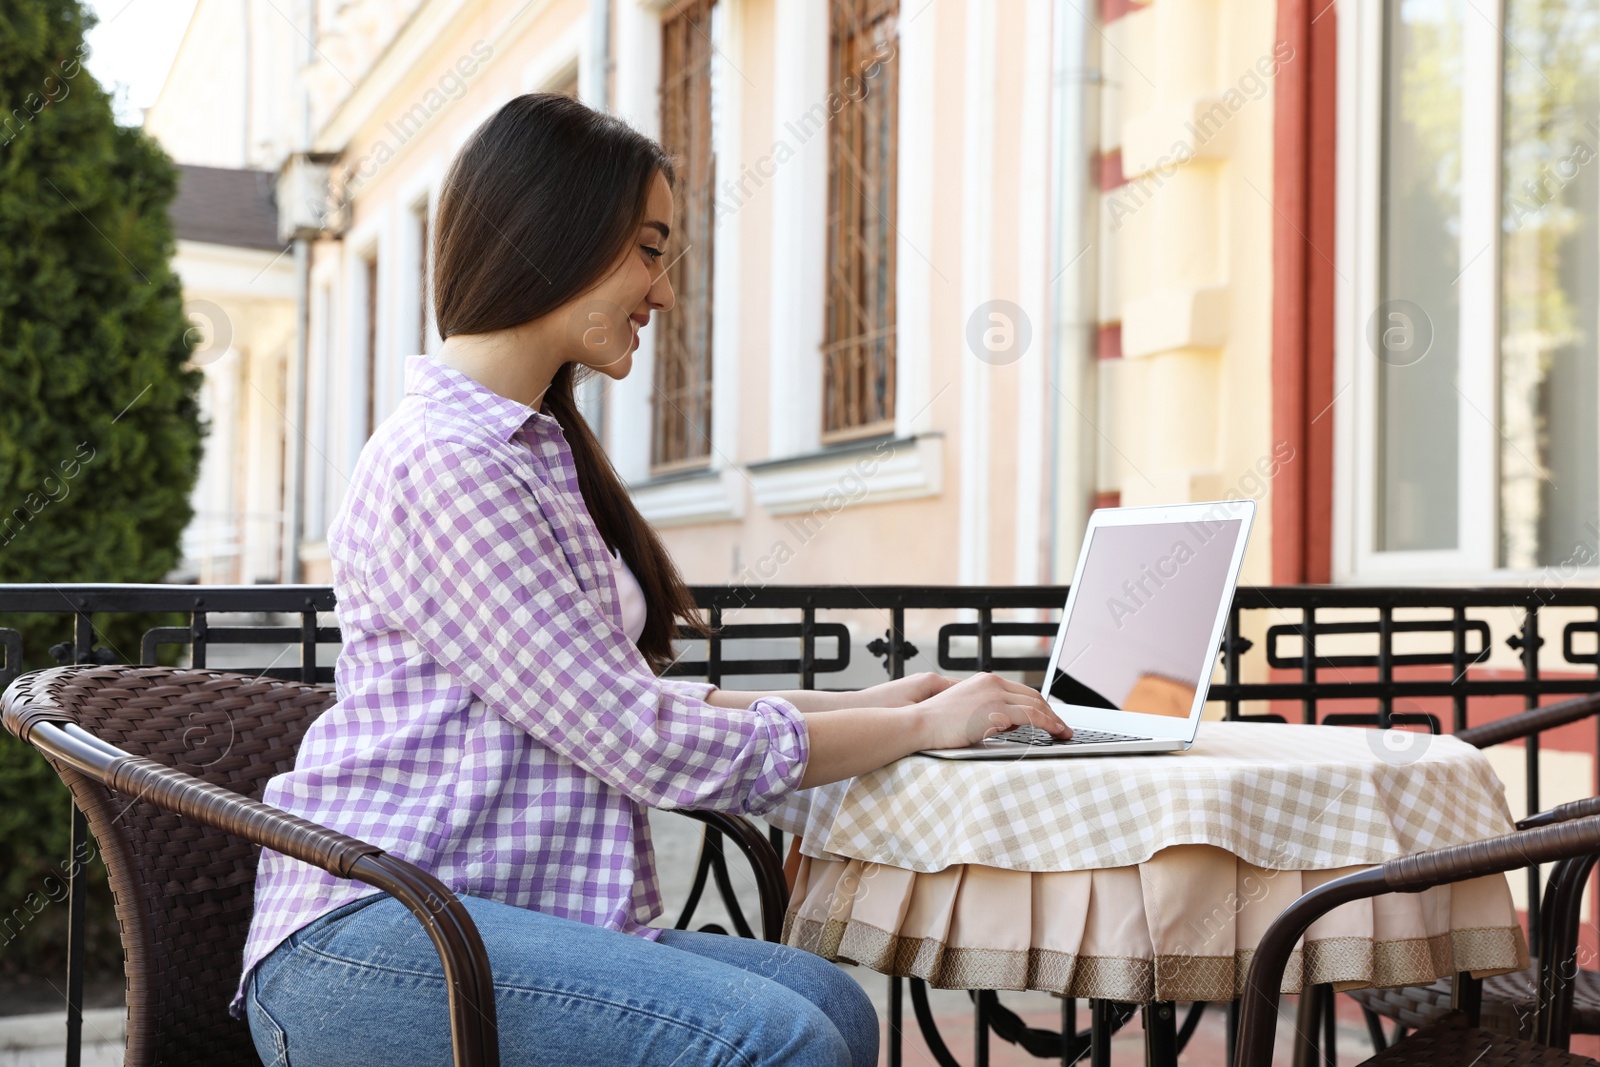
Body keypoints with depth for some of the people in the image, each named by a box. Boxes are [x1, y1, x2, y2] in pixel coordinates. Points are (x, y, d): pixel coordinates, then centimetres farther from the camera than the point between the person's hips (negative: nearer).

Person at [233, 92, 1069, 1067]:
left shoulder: (538, 449, 20)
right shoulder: (440, 460, -13)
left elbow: (628, 702, 19)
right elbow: (646, 745, -15)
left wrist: (866, 703, 14)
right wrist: (922, 726, -5)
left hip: (507, 911, 9)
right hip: (363, 938, -9)